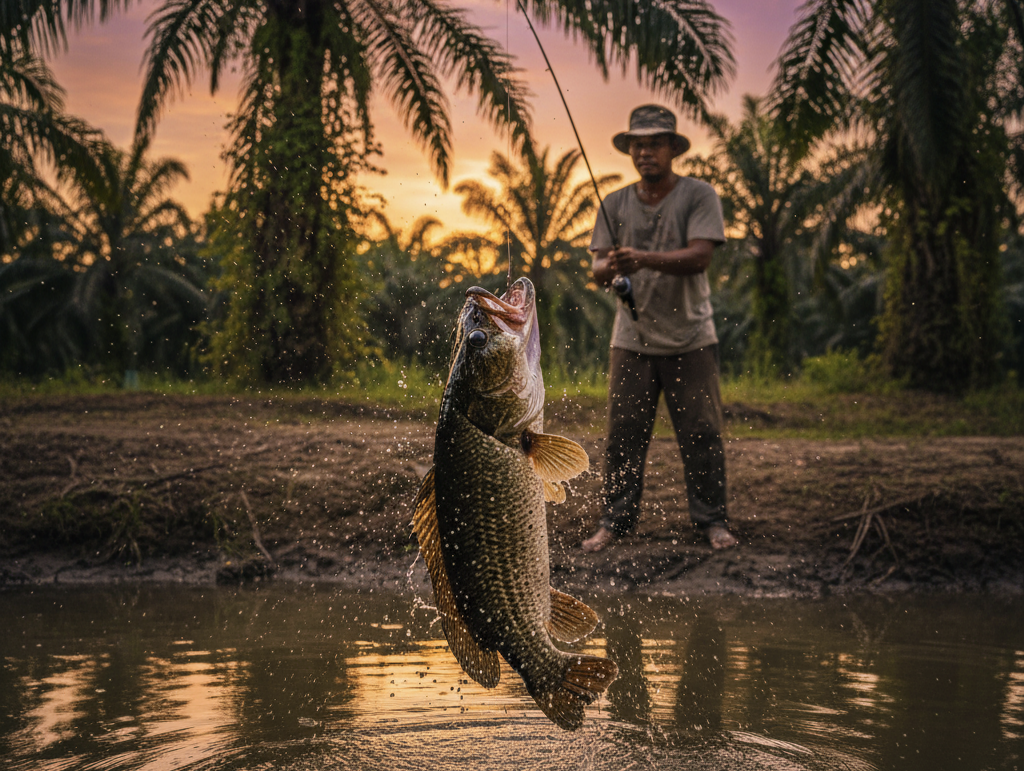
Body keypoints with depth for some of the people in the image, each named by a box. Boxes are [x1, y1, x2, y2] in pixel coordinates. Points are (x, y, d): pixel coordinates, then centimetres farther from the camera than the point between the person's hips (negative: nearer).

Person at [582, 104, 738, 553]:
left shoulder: (699, 196, -1)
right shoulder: (615, 204, 10)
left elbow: (700, 256, -15)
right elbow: (598, 268, 3)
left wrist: (644, 259, -28)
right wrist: (609, 267, -22)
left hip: (690, 338, -2)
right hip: (631, 338, 2)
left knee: (701, 433, 1)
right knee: (623, 433, 2)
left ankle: (712, 520, 12)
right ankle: (615, 520, 12)